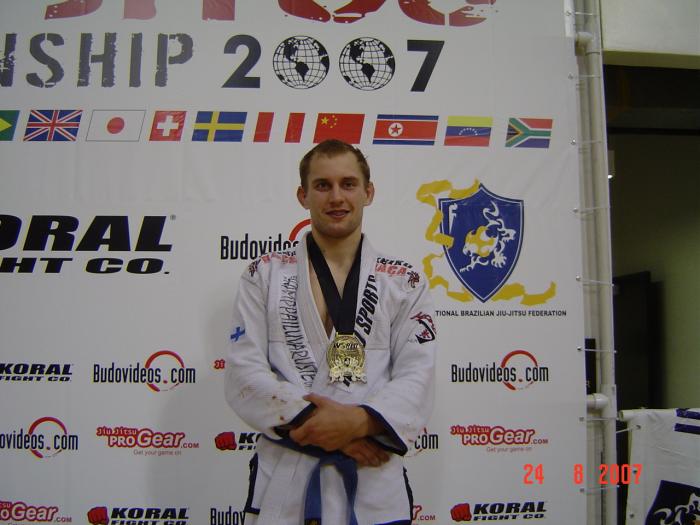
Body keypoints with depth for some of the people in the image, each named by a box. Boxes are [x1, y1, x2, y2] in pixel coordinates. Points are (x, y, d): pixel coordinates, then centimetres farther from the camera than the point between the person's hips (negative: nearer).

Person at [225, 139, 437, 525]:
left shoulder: (404, 282, 3)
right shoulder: (263, 276, 2)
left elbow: (417, 378, -5)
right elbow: (244, 373, -5)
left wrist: (357, 421, -21)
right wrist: (315, 423, -16)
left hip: (374, 479, 0)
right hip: (283, 481, 0)